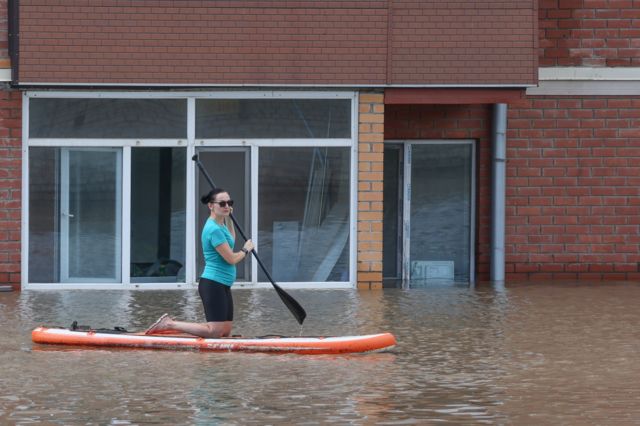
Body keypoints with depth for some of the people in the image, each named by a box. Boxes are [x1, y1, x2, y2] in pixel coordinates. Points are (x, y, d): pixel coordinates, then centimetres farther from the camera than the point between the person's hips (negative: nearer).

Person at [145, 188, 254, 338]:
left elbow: (231, 240, 35)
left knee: (226, 331, 9)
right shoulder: (214, 229, -18)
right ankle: (170, 324, -6)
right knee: (215, 332, -15)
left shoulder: (220, 224, 13)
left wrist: (228, 218, 24)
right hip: (213, 285, -10)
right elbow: (231, 259, -17)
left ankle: (172, 324, 15)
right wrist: (246, 250, 2)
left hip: (222, 286, 10)